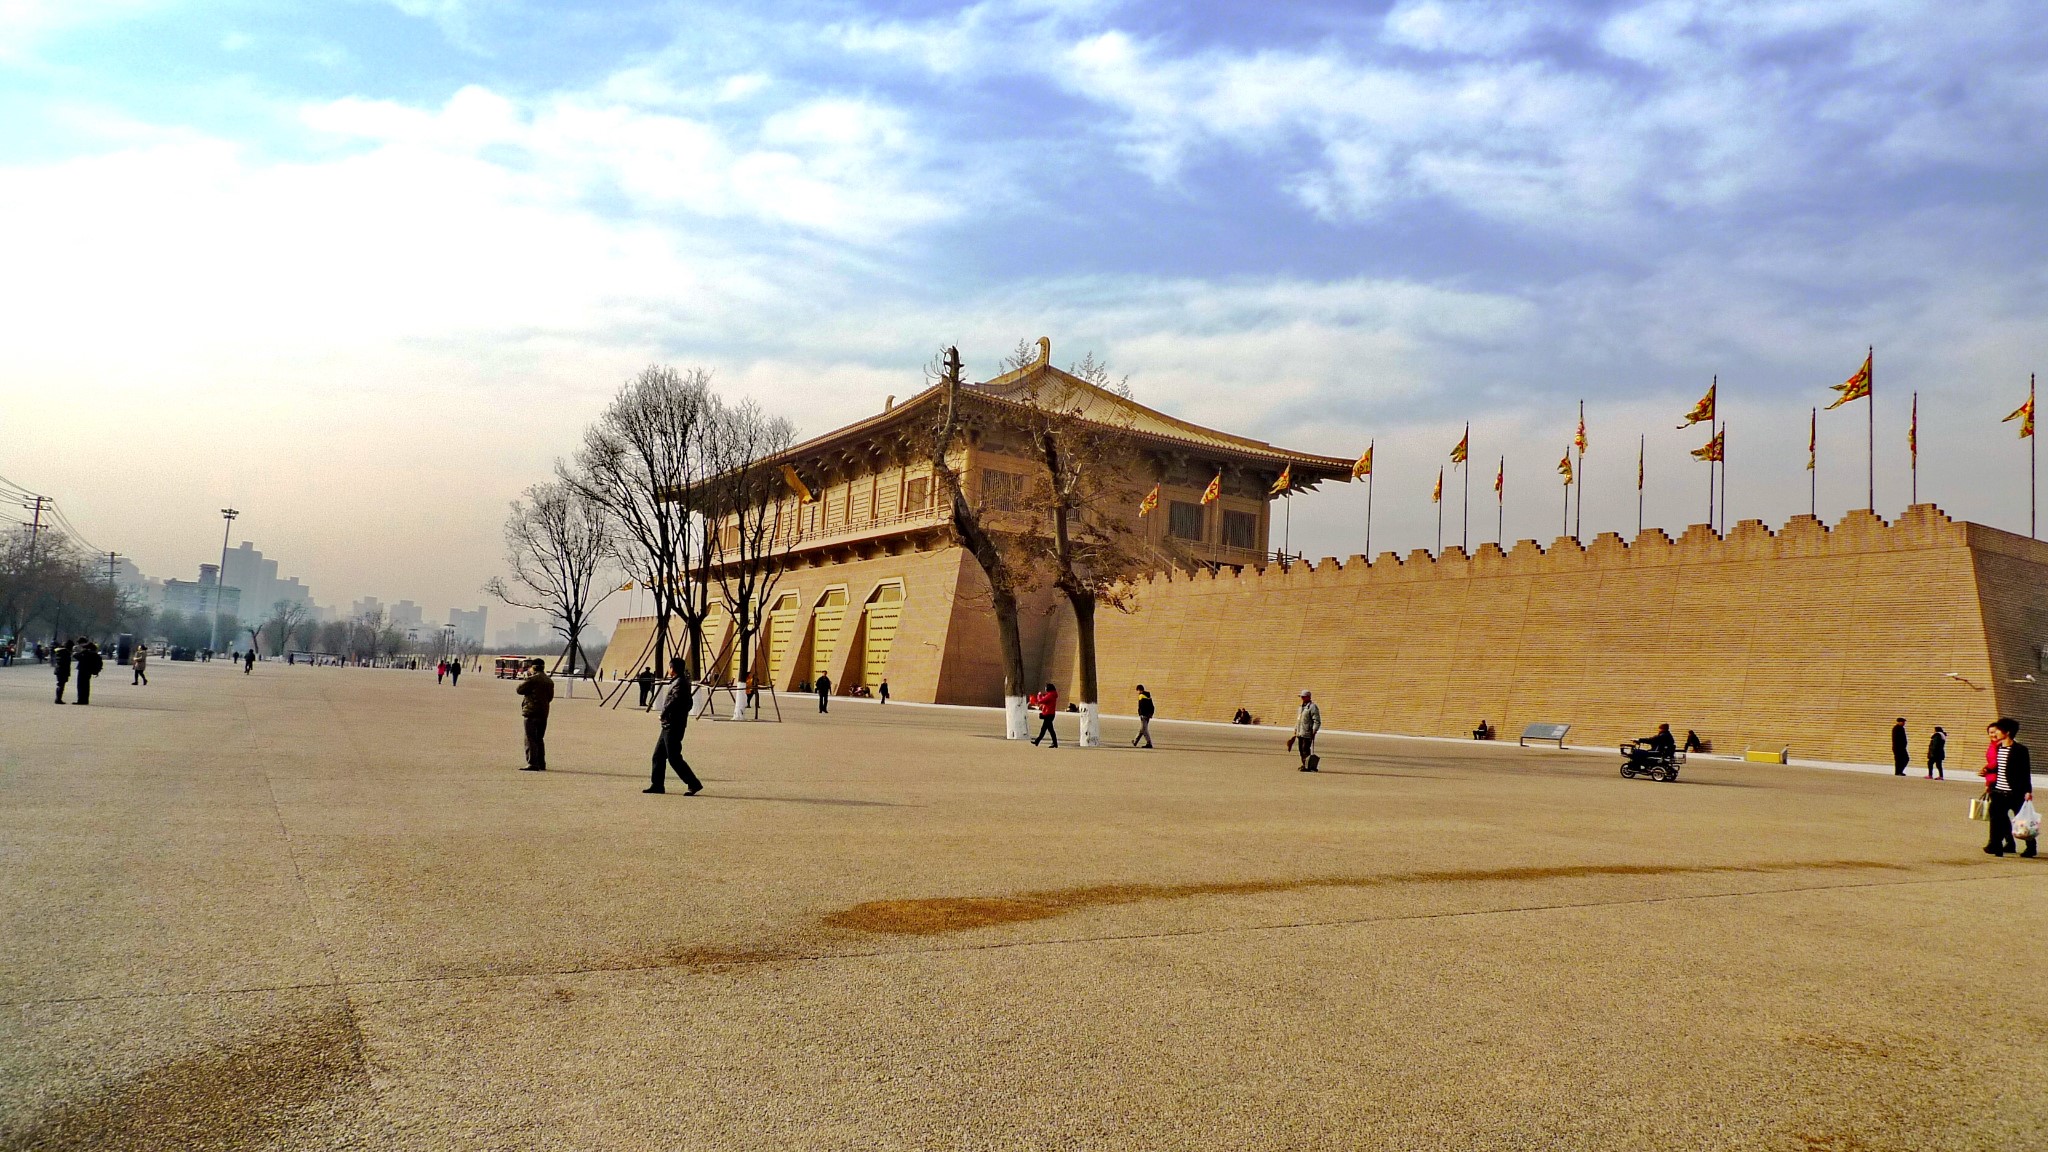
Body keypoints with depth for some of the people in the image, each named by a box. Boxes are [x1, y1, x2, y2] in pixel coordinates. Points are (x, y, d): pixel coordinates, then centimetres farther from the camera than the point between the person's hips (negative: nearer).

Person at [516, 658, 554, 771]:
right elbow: (550, 697, 18)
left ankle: (532, 764, -10)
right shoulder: (549, 681, 12)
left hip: (531, 712, -7)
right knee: (539, 739, 15)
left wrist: (526, 679, 8)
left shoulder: (532, 679, -12)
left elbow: (519, 689, -5)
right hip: (544, 713, 8)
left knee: (530, 739, -5)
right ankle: (541, 764, 16)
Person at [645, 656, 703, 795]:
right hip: (669, 726, 10)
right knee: (658, 755, 13)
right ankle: (657, 785, 17)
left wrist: (663, 714, -16)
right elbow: (688, 704, 21)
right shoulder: (682, 681, 15)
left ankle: (694, 784, -6)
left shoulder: (679, 683, -15)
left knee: (674, 758, -8)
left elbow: (674, 701, -30)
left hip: (673, 727, -10)